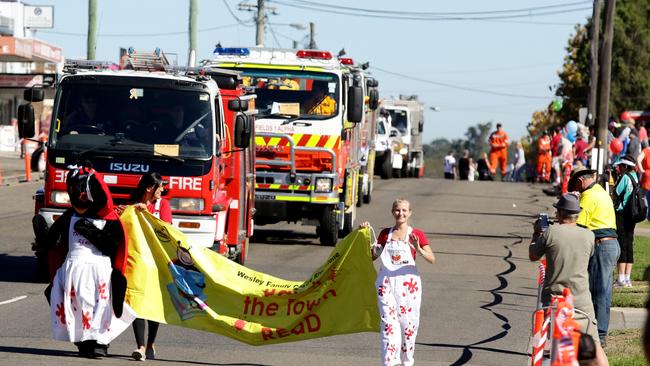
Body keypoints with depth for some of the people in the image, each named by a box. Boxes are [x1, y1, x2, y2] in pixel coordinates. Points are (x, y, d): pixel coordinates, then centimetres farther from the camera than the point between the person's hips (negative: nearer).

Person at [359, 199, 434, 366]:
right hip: (387, 283, 1)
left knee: (408, 324, 5)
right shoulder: (385, 234, 9)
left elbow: (432, 259, -7)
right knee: (389, 323, -10)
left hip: (408, 283, -1)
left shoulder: (416, 235, 1)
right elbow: (374, 256, 19)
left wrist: (419, 249, -25)